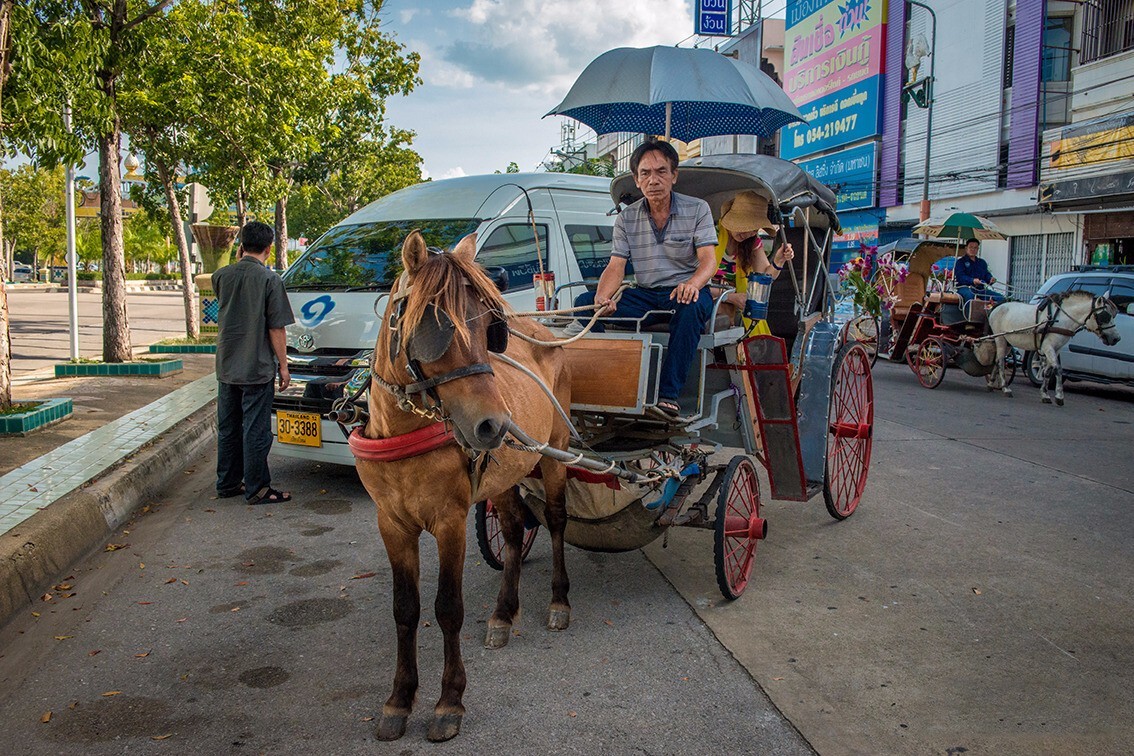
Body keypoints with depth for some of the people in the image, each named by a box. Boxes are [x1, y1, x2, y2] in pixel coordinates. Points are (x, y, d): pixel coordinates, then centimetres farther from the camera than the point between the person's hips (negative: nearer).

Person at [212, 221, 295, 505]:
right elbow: (276, 328, -12)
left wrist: (239, 260, 14)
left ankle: (228, 483, 25)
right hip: (257, 369, -5)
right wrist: (283, 366, -4)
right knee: (256, 430, 1)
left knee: (228, 427, 15)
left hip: (226, 367, 5)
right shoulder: (269, 279, -13)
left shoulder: (222, 275, 1)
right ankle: (257, 489, 7)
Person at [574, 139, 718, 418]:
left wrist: (692, 283, -36)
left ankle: (669, 394, -38)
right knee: (584, 302, -17)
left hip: (685, 292, -3)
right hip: (645, 295, 3)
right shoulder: (626, 219, 7)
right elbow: (616, 266, -2)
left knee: (693, 305, -40)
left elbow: (708, 260, -11)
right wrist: (602, 298, -26)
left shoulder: (697, 209, 0)